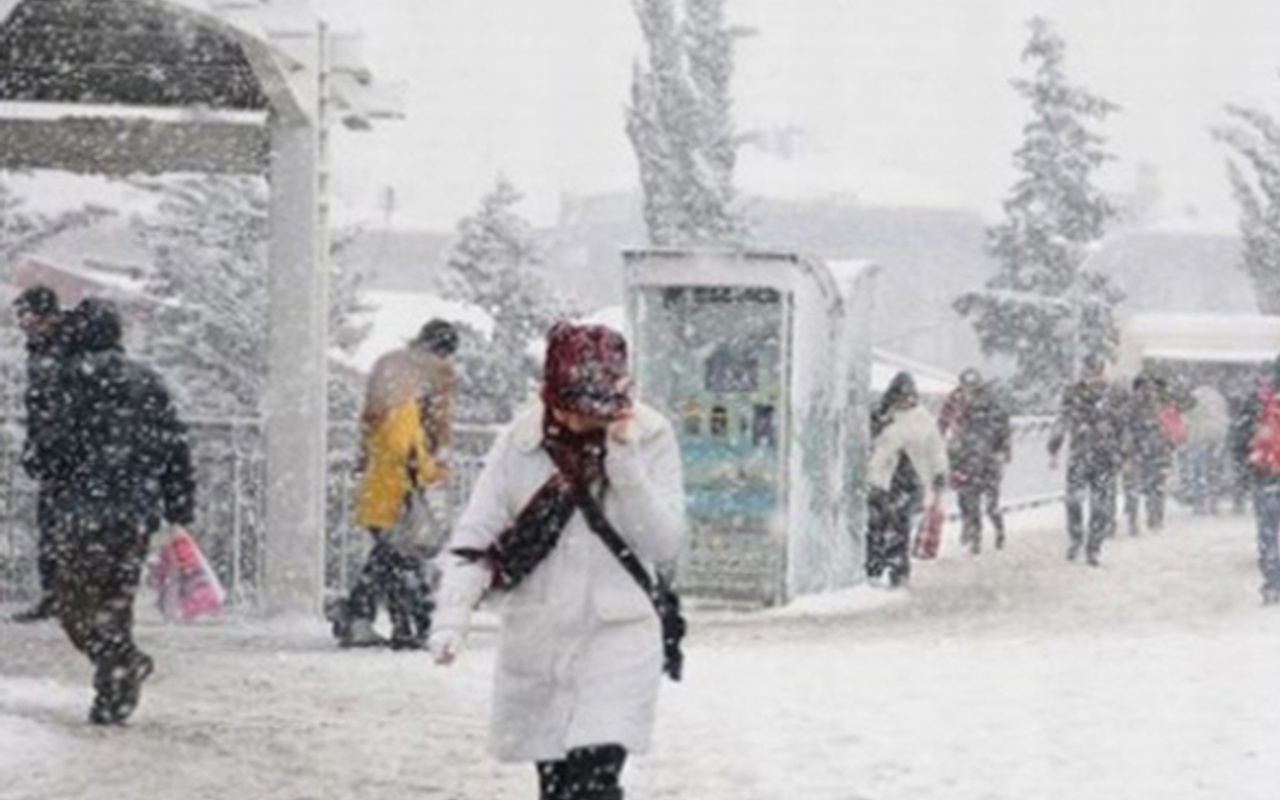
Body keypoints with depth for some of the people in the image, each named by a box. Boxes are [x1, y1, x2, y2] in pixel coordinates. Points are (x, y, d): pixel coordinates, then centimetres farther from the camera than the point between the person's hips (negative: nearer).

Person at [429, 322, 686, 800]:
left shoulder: (650, 438, -5)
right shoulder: (521, 442, -3)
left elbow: (665, 544, -10)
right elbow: (474, 538, -4)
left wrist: (625, 465, -20)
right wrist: (452, 616, -18)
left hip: (618, 639, -3)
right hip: (536, 642, 3)